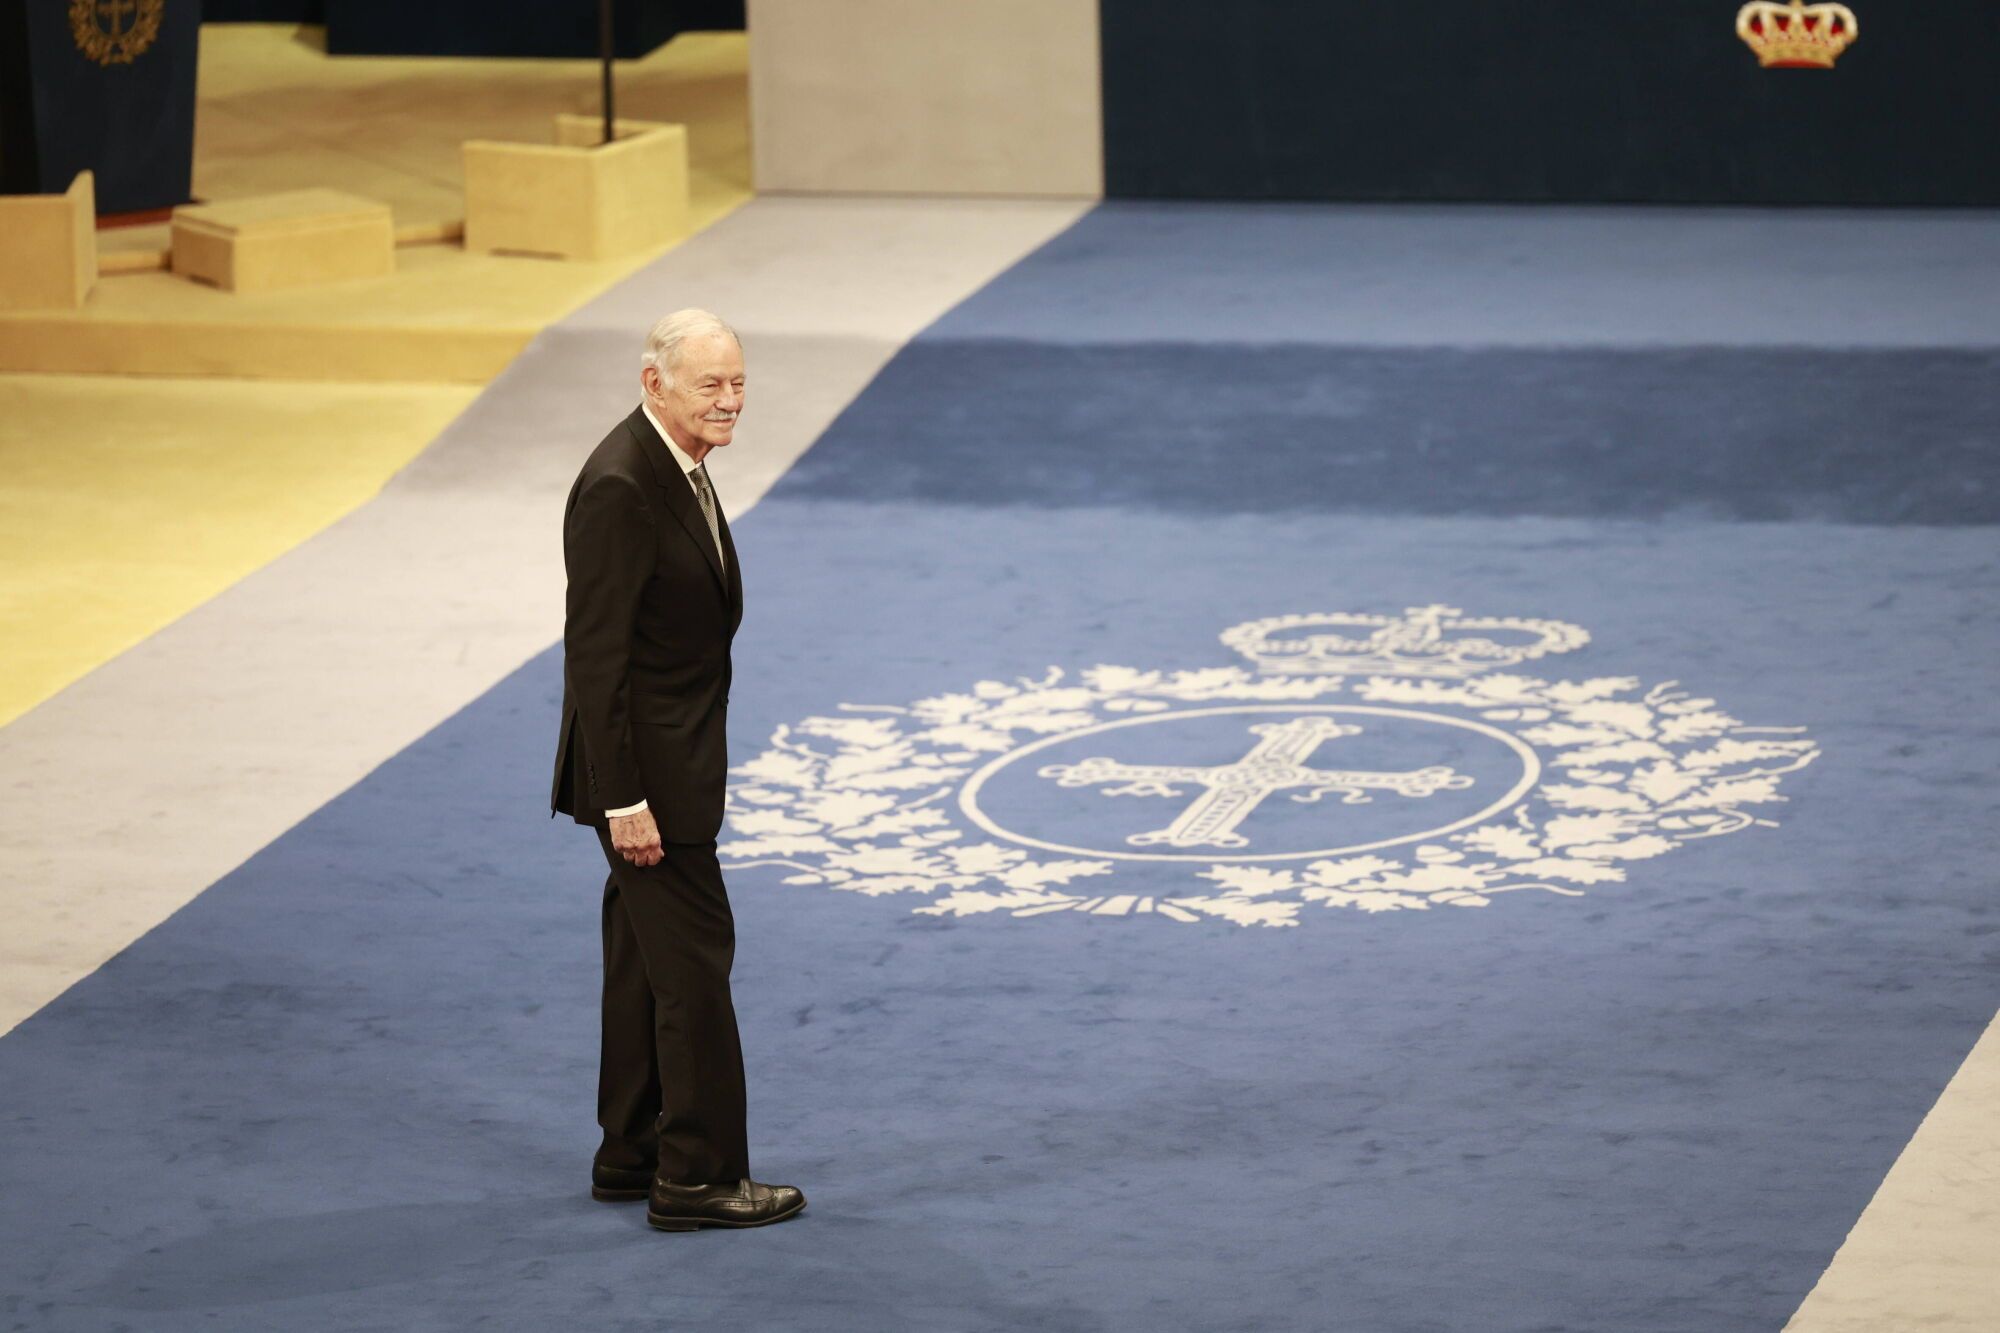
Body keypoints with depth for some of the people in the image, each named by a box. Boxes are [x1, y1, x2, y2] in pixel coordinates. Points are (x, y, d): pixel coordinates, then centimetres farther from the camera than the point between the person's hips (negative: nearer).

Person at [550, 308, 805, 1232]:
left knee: (648, 958, 16)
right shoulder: (620, 488, -22)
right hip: (647, 771, -10)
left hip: (673, 764, 10)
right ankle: (698, 1177, 2)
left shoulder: (676, 469, 9)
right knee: (694, 955, -5)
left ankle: (633, 1156, 25)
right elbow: (595, 654, -23)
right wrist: (623, 799, -24)